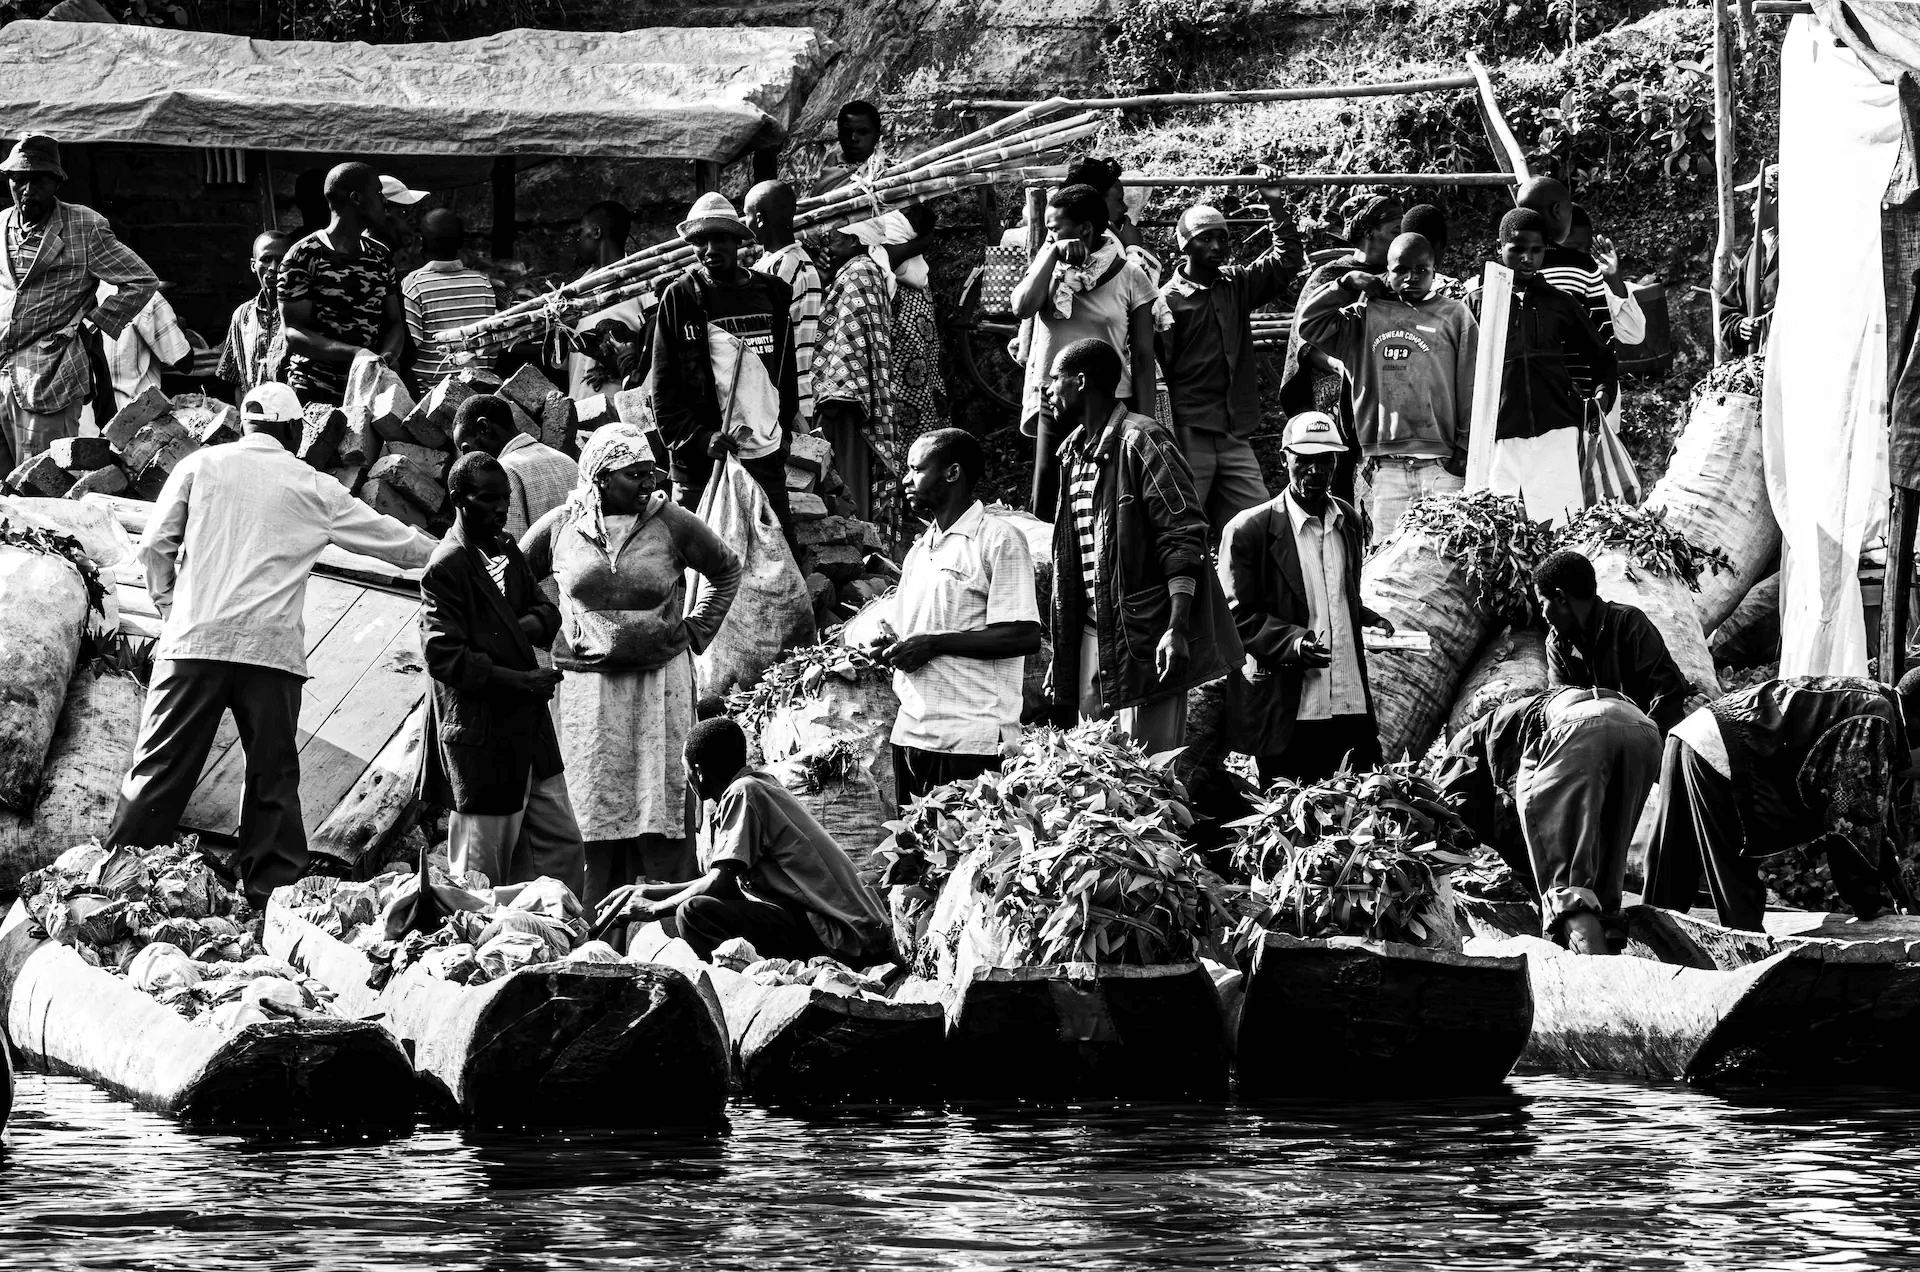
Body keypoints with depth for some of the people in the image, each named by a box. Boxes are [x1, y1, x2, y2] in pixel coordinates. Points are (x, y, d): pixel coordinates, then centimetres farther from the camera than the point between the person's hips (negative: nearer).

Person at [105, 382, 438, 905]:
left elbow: (156, 543, 5)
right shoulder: (313, 489, 9)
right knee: (273, 773, 7)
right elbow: (387, 538, 20)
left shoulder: (202, 464, 8)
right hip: (271, 647, 0)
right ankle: (271, 884, 7)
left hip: (195, 639, 0)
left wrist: (167, 603, 19)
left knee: (161, 765, 1)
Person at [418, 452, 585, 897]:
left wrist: (530, 624, -4)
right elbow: (445, 657, -20)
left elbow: (545, 611, 20)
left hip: (529, 728, 9)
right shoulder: (446, 567, -14)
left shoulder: (506, 549, 12)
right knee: (483, 873, -1)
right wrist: (521, 681, -22)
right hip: (482, 739, -9)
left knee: (564, 849, 11)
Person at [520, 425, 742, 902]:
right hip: (587, 682, 0)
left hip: (661, 681, 0)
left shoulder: (670, 522, 0)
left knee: (664, 805, 0)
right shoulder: (561, 527, 2)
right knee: (595, 810, 3)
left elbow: (727, 570, 14)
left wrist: (696, 631, 8)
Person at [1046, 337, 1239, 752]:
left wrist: (1177, 628, -23)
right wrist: (1061, 650, 20)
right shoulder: (1072, 452, 17)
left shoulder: (1142, 443, -9)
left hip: (1145, 638, -9)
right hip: (1091, 636, 9)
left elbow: (1183, 540, -15)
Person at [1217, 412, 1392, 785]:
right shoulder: (1248, 530, -4)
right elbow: (1237, 616, -5)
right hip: (1286, 710, -5)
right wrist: (1292, 642, -20)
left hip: (1353, 702, 5)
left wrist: (1370, 621, 9)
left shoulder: (1348, 521, 16)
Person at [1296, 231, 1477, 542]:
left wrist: (1466, 447, -3)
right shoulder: (1367, 317, 15)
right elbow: (1309, 324, 10)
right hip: (1383, 468, 2)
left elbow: (1473, 388, 5)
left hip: (1442, 467, -2)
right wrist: (1346, 284, 9)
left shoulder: (1454, 316, 9)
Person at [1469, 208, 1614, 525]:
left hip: (1556, 431, 1)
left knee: (1567, 526, -10)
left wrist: (1603, 392, 5)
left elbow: (1600, 356, 24)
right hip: (1498, 437, -1)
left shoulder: (1560, 304, 16)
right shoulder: (1478, 302, 11)